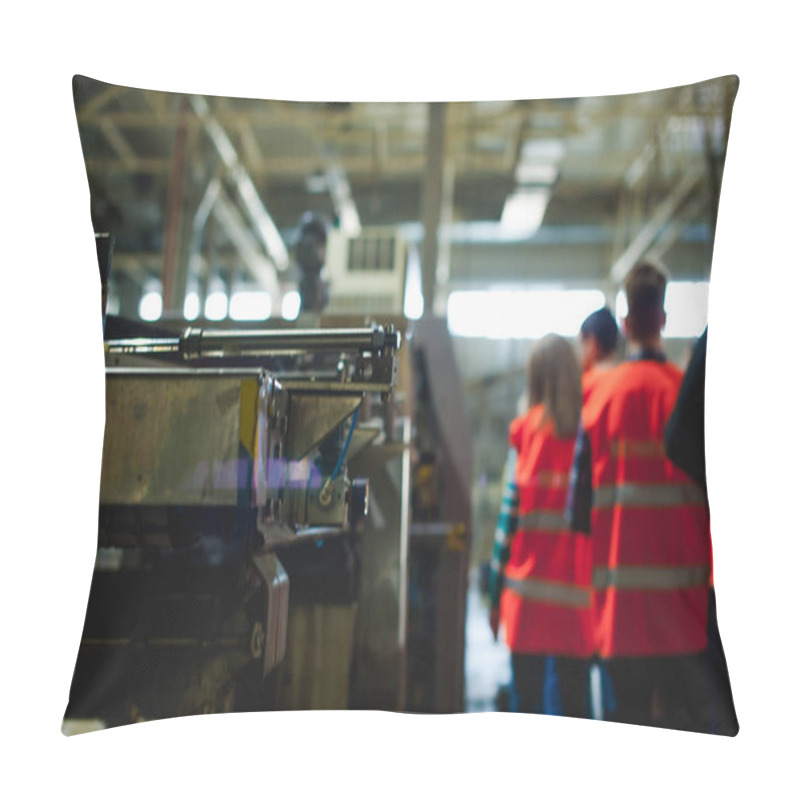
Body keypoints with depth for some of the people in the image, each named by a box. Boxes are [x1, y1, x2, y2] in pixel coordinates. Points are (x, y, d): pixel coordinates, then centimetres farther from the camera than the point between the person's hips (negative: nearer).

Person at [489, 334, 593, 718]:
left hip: (528, 589, -1)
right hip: (578, 583, 1)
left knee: (529, 692, 8)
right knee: (575, 695, 9)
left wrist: (496, 593, 6)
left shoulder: (525, 430, -1)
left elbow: (510, 511, -1)